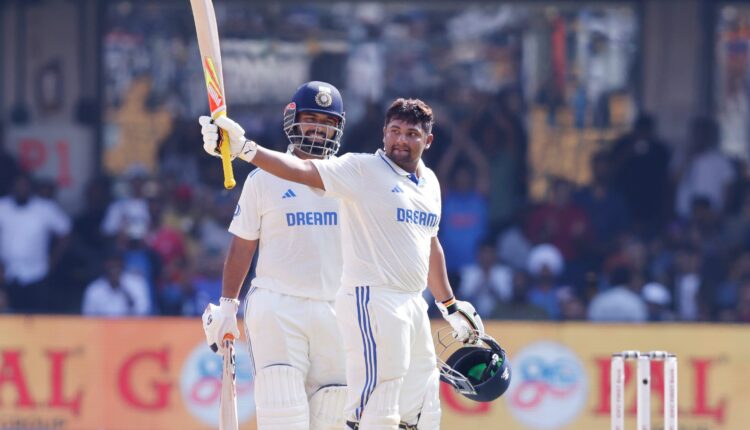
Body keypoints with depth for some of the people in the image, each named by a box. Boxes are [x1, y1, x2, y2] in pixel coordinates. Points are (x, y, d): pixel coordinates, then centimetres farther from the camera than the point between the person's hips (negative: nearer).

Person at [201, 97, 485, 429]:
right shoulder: (363, 169, -6)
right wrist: (244, 148, -34)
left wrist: (451, 307, 33)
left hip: (413, 306, 8)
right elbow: (303, 170, -19)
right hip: (372, 302, -8)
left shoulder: (429, 183, 16)